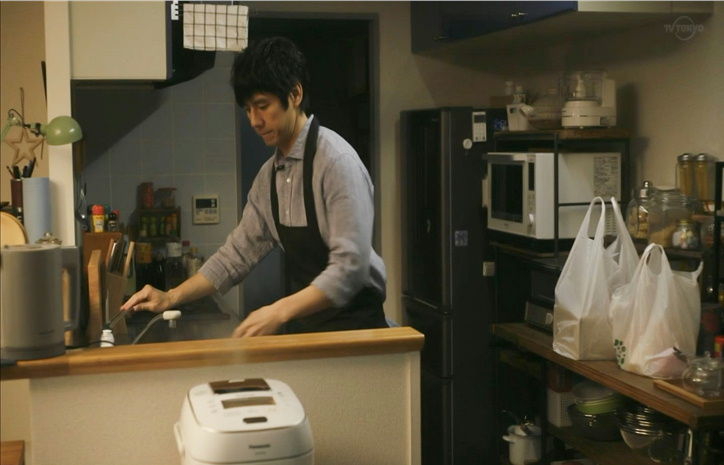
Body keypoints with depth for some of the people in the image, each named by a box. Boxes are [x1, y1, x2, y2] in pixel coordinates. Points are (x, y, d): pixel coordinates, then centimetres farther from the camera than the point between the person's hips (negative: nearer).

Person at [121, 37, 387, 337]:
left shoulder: (335, 161, -17)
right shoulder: (270, 174, 6)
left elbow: (349, 268, -22)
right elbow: (239, 252, 11)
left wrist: (279, 313, -28)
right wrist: (171, 298, 4)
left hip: (351, 324, -6)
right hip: (303, 326, 6)